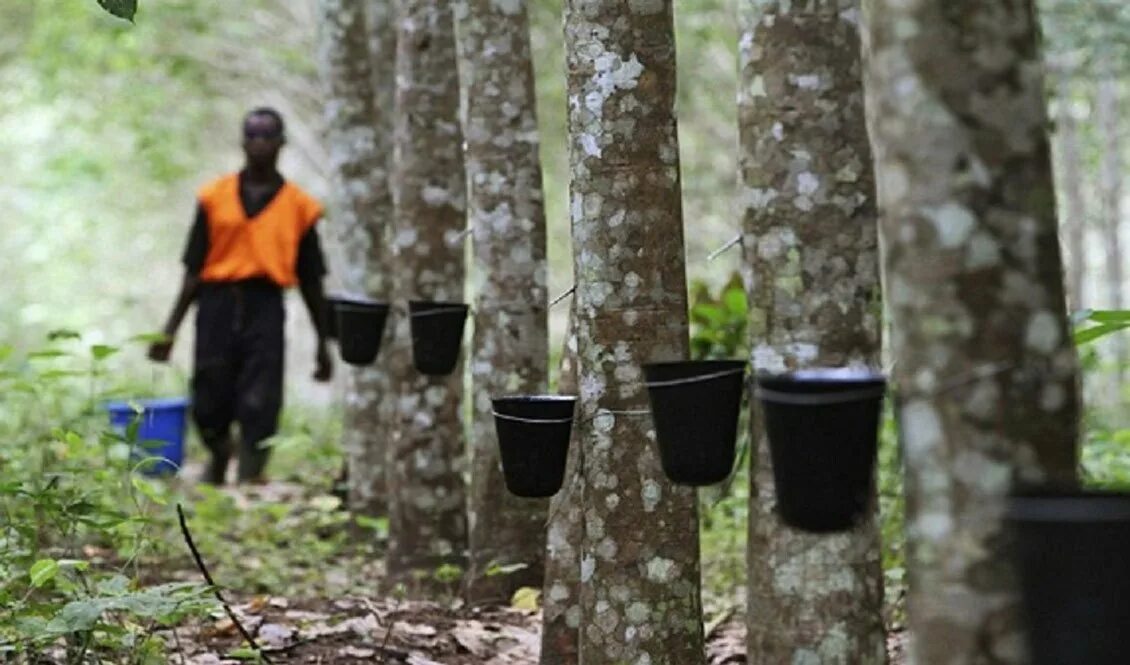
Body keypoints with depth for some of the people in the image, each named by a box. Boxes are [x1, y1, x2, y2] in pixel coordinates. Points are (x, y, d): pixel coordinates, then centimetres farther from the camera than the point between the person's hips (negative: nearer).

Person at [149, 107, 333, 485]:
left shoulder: (299, 206, 6)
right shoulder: (215, 198, 8)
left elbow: (310, 279, 11)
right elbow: (194, 269, 9)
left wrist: (322, 344, 12)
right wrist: (171, 329, 5)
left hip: (265, 309, -1)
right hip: (217, 304, 1)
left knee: (259, 407, -8)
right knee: (208, 405, 7)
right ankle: (219, 456, 39)